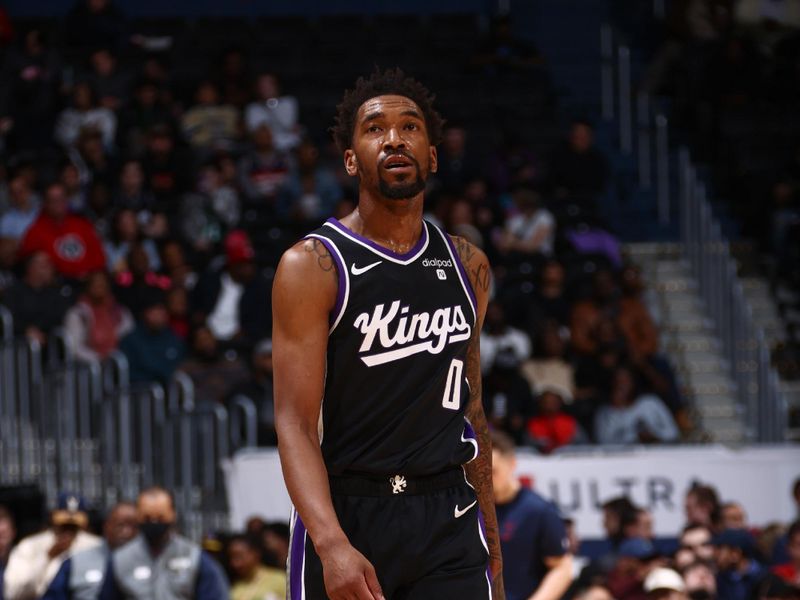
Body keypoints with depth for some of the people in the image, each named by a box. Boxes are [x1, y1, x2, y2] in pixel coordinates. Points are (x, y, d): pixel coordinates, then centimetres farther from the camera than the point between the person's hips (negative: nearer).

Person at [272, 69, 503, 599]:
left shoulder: (467, 267, 11)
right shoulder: (311, 267, -6)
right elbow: (295, 421, -14)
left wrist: (491, 546, 18)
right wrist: (332, 544, -28)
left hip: (447, 518, 3)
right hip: (345, 517, -3)